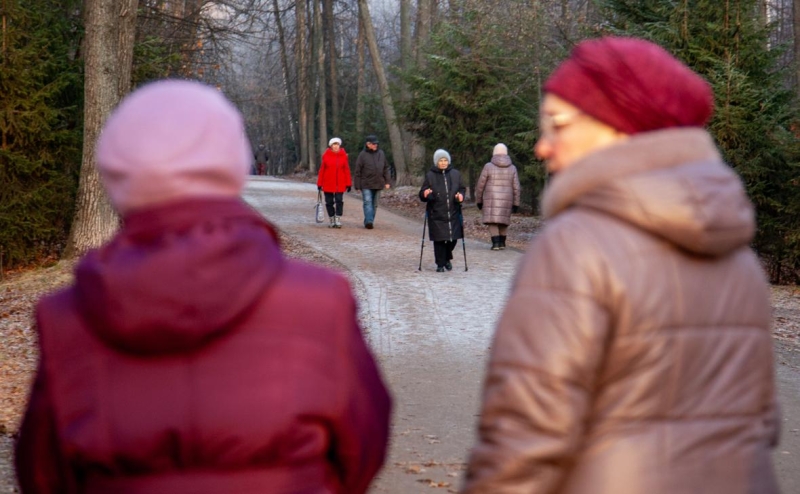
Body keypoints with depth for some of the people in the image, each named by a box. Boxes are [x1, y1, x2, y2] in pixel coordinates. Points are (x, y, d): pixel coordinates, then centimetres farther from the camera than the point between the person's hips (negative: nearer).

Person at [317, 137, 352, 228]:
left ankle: (338, 220, -3)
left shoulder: (343, 155, 1)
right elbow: (322, 170, 1)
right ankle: (332, 220, 17)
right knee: (329, 202, 6)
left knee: (339, 201, -7)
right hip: (328, 184, 0)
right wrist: (319, 183, 0)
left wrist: (348, 183, -1)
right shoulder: (326, 155, 0)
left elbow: (347, 170, 2)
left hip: (340, 184, 0)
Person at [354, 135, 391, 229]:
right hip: (366, 184, -4)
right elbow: (358, 171, -1)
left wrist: (388, 181, 4)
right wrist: (357, 186, -4)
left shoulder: (381, 154, 8)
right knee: (368, 202, -14)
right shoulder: (362, 155, -3)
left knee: (374, 204, 8)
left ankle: (370, 222, 16)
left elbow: (386, 168, 13)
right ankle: (369, 221, -21)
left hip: (378, 184, 4)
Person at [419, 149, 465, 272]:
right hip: (436, 214, -2)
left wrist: (461, 195, -6)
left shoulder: (455, 174, 6)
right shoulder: (430, 175, 0)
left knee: (453, 238, 5)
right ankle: (440, 264, 10)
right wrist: (425, 194, -23)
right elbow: (422, 195, 0)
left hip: (453, 213, 2)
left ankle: (447, 258, 32)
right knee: (439, 239, -3)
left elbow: (462, 188, 16)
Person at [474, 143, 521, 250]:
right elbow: (516, 188, 1)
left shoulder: (488, 166, -5)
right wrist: (516, 204, 6)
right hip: (506, 200, 3)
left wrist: (479, 200, 8)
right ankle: (502, 243, 20)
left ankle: (496, 243, -14)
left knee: (492, 222, -1)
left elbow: (480, 186, -2)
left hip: (491, 200, -3)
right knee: (503, 221, 17)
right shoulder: (512, 168, 2)